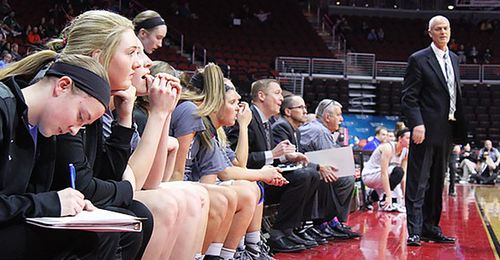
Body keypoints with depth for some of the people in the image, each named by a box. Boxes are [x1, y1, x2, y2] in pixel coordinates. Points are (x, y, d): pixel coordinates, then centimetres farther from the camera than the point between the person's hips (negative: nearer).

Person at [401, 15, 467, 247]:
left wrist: (459, 129, 13)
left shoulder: (453, 59, 17)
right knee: (418, 182, -5)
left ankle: (431, 227, 21)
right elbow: (409, 97, -9)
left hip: (446, 130, 7)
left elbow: (456, 95, 19)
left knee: (437, 182, 13)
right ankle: (415, 231, -3)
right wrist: (417, 124, -21)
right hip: (426, 130, -7)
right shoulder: (418, 60, -5)